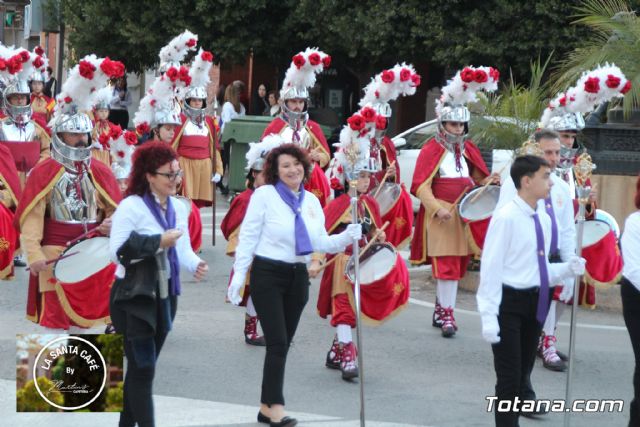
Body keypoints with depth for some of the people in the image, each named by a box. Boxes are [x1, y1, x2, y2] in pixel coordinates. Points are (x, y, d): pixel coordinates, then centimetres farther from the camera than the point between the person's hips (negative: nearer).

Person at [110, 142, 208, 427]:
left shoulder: (178, 208, 8)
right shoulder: (130, 206, -14)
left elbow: (183, 248, 12)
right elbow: (117, 251, -18)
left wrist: (195, 265, -9)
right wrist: (158, 243, -22)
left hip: (165, 296, 7)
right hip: (135, 297, -7)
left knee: (142, 366, 15)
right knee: (143, 366, -9)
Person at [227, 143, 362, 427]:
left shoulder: (311, 201, 9)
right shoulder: (264, 195, -7)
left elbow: (321, 243, 9)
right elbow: (248, 237, -8)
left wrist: (347, 236, -9)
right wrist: (238, 276, -13)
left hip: (297, 276, 6)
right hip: (267, 275, -6)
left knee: (282, 344, 10)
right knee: (278, 343, -12)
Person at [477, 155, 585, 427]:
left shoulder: (543, 220, 9)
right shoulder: (506, 218, -14)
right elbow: (491, 268, -16)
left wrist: (568, 269, -2)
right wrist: (489, 316, -20)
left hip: (535, 302, 8)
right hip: (509, 302, -8)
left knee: (522, 375, 15)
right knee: (509, 377, -5)